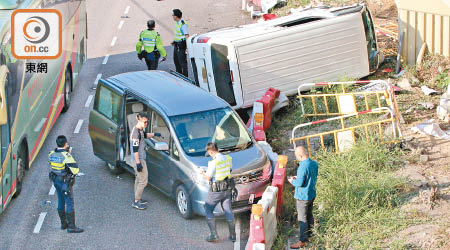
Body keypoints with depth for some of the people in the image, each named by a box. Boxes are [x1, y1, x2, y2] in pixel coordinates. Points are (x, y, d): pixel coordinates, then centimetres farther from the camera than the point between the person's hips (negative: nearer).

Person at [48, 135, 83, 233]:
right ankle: (71, 227, 0)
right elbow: (75, 170, -26)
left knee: (61, 202, 19)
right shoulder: (67, 156, -24)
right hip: (65, 182, -8)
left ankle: (63, 223, 29)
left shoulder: (52, 154, -1)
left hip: (56, 180, 8)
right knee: (70, 204, -1)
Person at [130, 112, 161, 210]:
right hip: (138, 160, -10)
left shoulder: (140, 130, 6)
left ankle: (138, 199, 30)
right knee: (143, 181, -7)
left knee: (138, 179, 19)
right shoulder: (136, 133, -23)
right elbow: (135, 149, -24)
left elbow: (145, 135, 30)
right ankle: (136, 202, -2)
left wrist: (154, 134, 15)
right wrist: (138, 163, -24)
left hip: (141, 159, 10)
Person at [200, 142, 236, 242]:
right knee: (228, 211, 12)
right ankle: (232, 235, 14)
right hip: (227, 189, 6)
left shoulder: (213, 163, -20)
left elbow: (208, 178, -15)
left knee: (208, 210, 9)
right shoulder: (228, 159, 0)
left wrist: (203, 172, 7)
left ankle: (213, 234, 3)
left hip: (216, 190, -6)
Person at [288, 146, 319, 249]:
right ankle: (309, 234, 35)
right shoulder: (314, 164, 0)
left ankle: (302, 241, 8)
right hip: (312, 194, 8)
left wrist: (292, 181, -5)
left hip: (303, 196, -8)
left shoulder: (303, 167, -27)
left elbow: (300, 183, -25)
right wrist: (298, 178, 12)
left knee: (302, 219, 1)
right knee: (309, 215, 21)